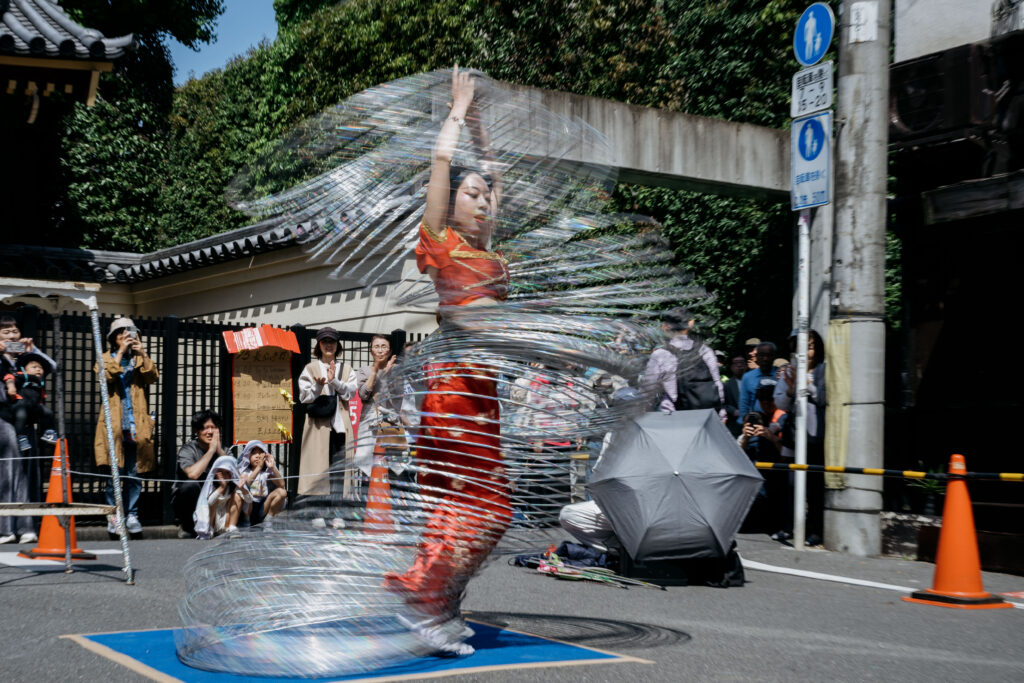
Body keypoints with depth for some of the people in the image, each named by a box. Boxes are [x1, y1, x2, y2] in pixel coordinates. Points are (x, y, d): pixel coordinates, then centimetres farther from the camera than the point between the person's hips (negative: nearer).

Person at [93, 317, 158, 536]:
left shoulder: (140, 360, 18)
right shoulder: (106, 359, 12)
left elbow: (152, 378, -1)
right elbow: (106, 376, -10)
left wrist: (143, 355, -12)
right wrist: (120, 353, -14)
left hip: (136, 426, 2)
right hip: (115, 425, -2)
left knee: (135, 474, 1)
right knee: (115, 473, -5)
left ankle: (132, 515, 7)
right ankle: (113, 517, 2)